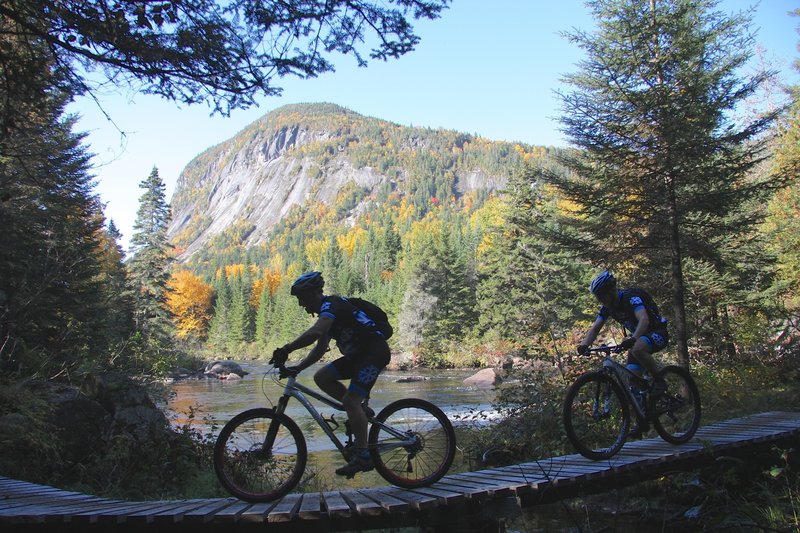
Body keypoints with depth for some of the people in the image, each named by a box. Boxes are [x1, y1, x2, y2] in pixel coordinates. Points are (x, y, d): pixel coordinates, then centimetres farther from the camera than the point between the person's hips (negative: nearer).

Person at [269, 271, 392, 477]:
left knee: (350, 400, -16)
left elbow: (315, 332, -33)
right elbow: (321, 348, 16)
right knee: (322, 377, 1)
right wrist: (297, 368, 6)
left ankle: (363, 456, -10)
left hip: (375, 351, -10)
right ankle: (360, 409, 8)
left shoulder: (331, 304, -14)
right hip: (359, 354, 10)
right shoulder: (327, 312, 17)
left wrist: (286, 350, -32)